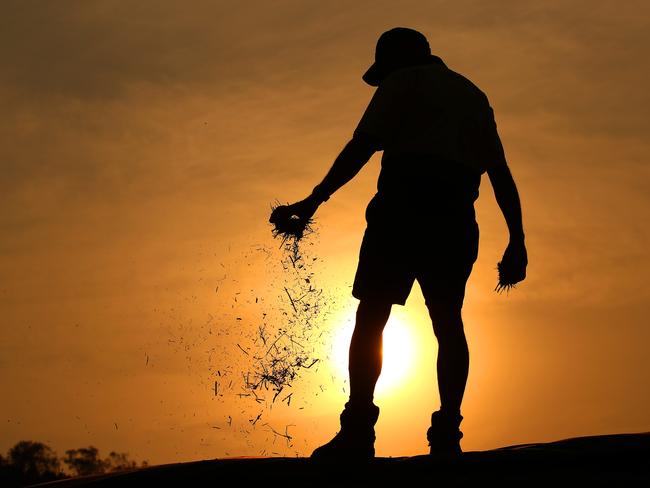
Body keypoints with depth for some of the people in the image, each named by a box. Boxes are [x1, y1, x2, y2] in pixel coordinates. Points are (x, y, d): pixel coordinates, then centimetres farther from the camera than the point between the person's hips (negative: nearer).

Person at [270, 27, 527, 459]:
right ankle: (447, 435, -6)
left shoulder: (402, 82, 11)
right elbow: (501, 173, 20)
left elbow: (361, 148, -1)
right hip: (456, 217, 5)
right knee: (448, 321, 5)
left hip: (405, 202, -5)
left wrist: (312, 202, -1)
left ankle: (358, 431, -17)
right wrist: (517, 240, 17)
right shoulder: (473, 95, 28)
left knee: (371, 315, -6)